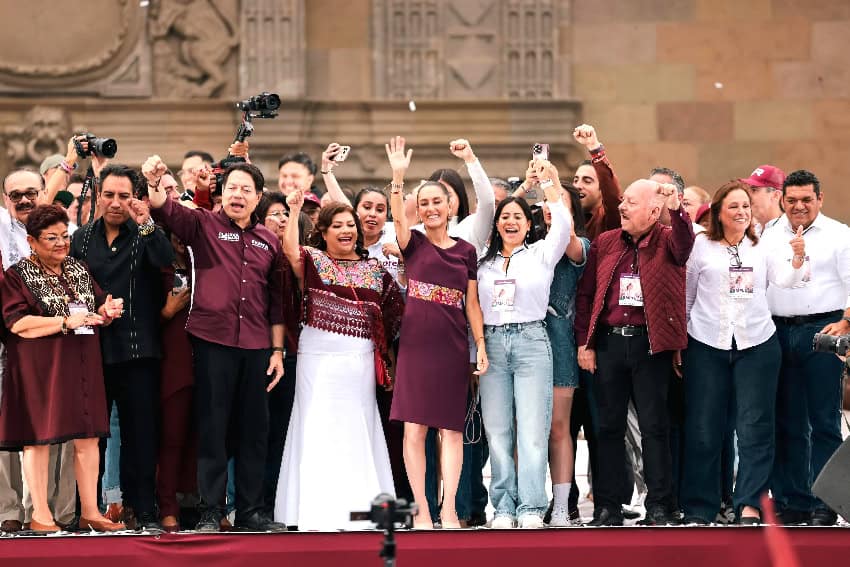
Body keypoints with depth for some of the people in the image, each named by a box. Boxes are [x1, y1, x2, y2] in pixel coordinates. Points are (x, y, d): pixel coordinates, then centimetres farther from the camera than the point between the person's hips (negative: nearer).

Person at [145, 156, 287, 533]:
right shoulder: (204, 225, 3)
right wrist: (153, 184, -36)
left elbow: (276, 300, 15)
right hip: (212, 341, -4)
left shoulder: (268, 241, 13)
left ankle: (251, 511, 15)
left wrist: (278, 350, 10)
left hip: (256, 346, 4)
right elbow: (167, 211, -16)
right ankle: (210, 512, 2)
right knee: (212, 428, -2)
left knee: (254, 430, 7)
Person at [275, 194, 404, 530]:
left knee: (357, 429, 5)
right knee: (319, 427, -3)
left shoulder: (374, 270, 12)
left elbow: (394, 307, 16)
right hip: (318, 355, -3)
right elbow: (290, 251, -19)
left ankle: (358, 504, 9)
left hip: (359, 359, 3)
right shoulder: (313, 260, 3)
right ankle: (317, 508, -1)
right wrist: (294, 211, -21)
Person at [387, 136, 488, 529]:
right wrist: (398, 177, -27)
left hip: (453, 346, 1)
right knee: (414, 429, -3)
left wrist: (481, 345, 4)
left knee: (451, 429, 0)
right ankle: (421, 510, 2)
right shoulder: (413, 243, 5)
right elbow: (397, 216, -15)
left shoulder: (466, 250, 10)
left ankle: (449, 510, 2)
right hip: (415, 344, -1)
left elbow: (472, 303, 11)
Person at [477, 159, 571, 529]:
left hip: (530, 341, -3)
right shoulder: (484, 261, 15)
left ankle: (531, 508, -10)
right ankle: (504, 508, 3)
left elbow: (563, 227, -10)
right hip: (492, 342, 3)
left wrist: (550, 184, -17)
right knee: (497, 430, 0)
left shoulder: (541, 254, 7)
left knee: (532, 429, -9)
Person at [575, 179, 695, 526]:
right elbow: (585, 294, 11)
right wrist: (584, 342, 4)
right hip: (608, 341, 3)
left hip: (650, 343, -3)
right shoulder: (604, 244, 11)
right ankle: (607, 506, 10)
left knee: (655, 425, 0)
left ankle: (659, 507, 3)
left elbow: (684, 246, -23)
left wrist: (676, 211, -40)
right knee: (609, 425, 6)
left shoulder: (667, 241, 2)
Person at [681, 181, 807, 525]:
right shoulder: (701, 246, 4)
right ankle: (698, 509, 9)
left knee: (755, 427, -3)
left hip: (756, 344, 1)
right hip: (707, 345, -1)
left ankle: (749, 504, -3)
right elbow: (686, 294, 8)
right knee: (703, 428, 2)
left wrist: (798, 257, -22)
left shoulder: (762, 248, 9)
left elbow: (786, 280, -3)